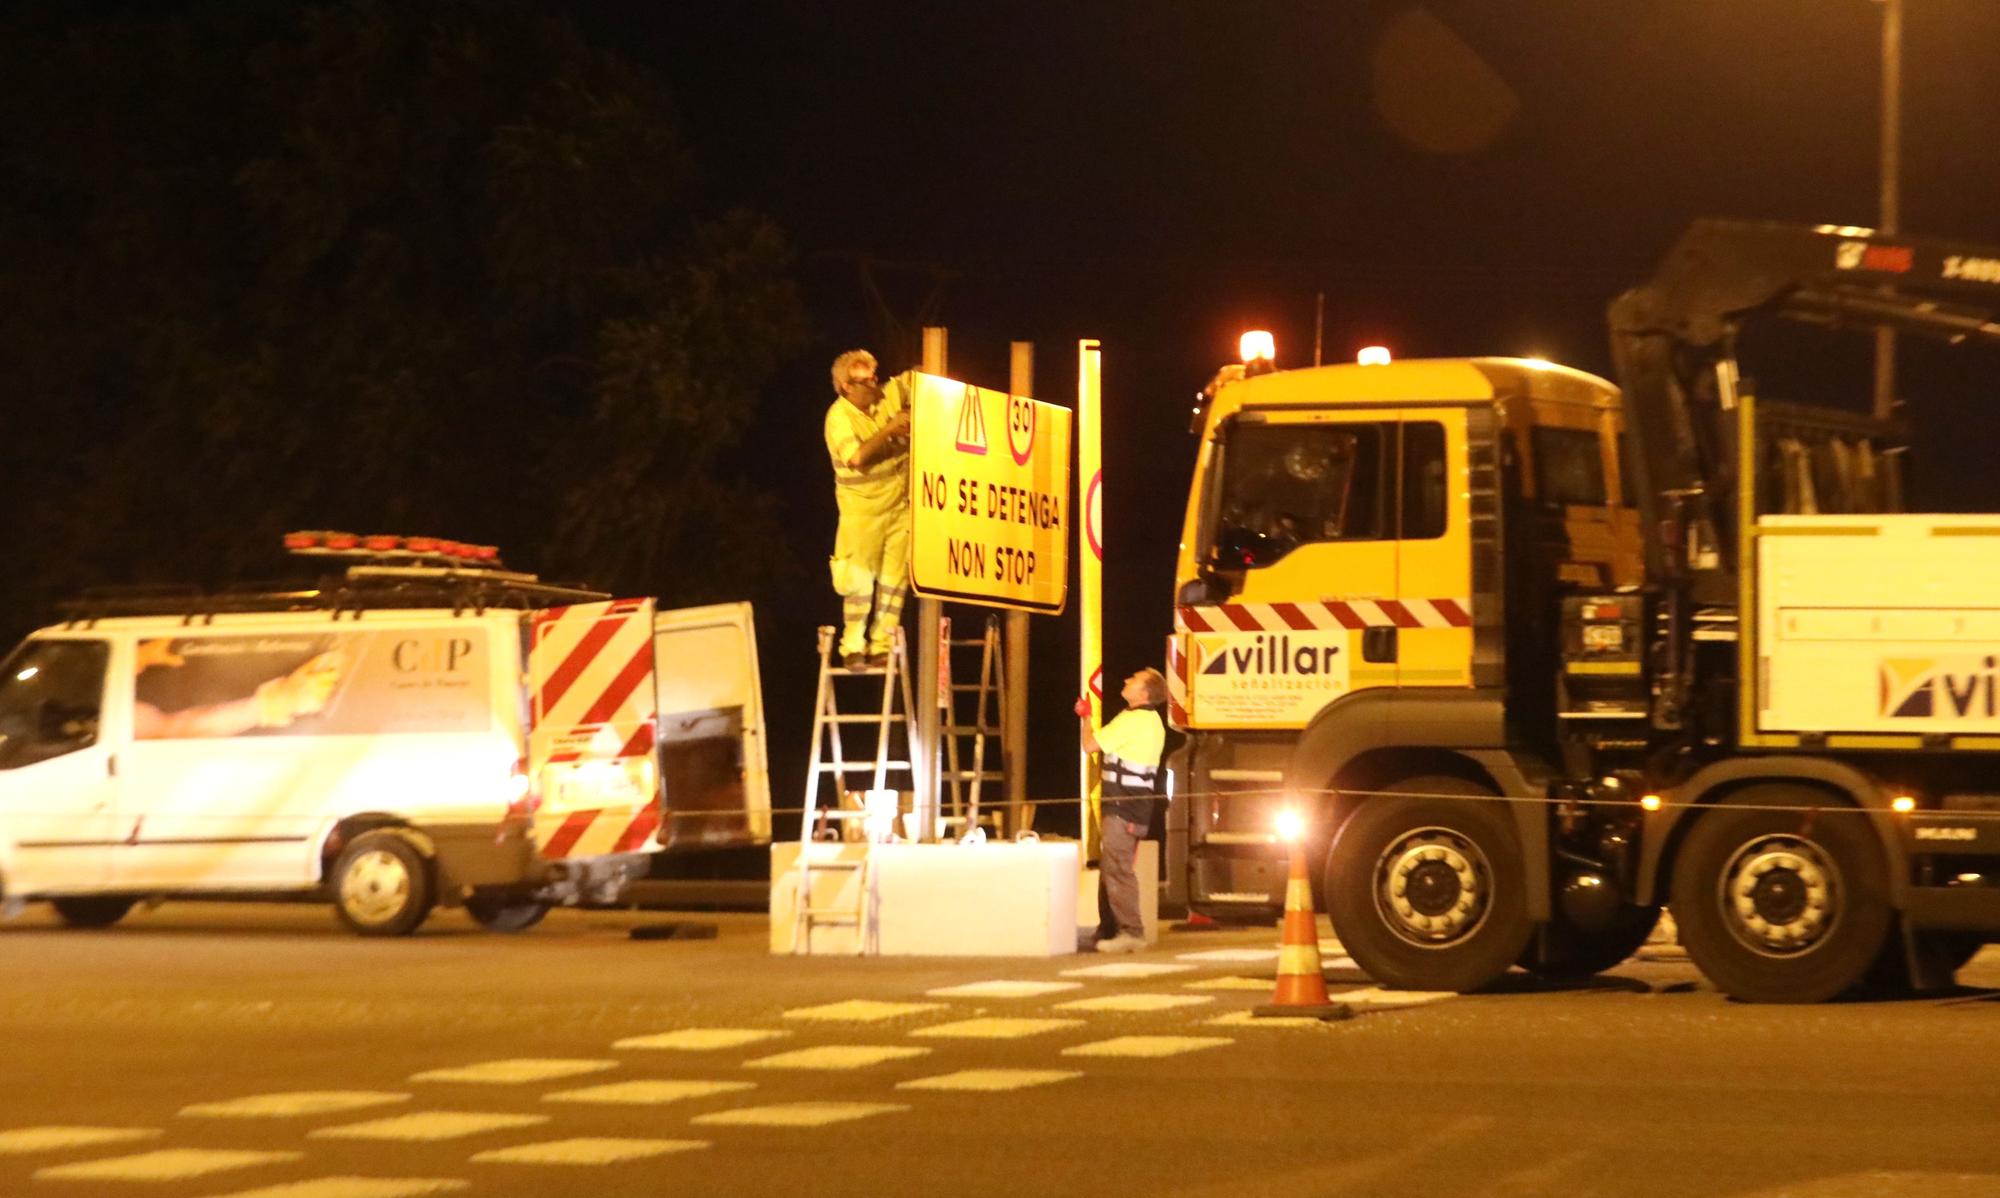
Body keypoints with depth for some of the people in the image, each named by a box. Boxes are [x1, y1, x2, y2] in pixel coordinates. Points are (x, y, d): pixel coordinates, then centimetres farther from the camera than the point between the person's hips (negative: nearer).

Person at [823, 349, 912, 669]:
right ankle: (853, 648, 6)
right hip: (862, 509, -5)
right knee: (860, 582, -4)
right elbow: (857, 457, -24)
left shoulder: (890, 395, 0)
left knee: (894, 579, 3)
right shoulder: (839, 417, -12)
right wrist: (890, 429, -23)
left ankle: (882, 647, 9)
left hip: (900, 505, 5)